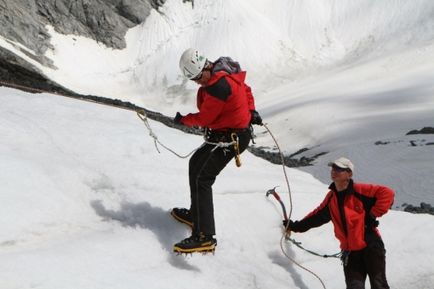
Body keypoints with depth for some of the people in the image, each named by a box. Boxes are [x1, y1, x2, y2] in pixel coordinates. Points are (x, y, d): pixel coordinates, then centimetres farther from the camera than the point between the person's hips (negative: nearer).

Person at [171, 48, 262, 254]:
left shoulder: (218, 86, -27)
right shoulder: (222, 73, 4)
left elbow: (204, 118, -18)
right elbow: (246, 90, 20)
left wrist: (183, 119, 0)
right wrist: (251, 111, 11)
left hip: (228, 139, -11)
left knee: (200, 179, -14)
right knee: (196, 164, 24)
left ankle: (204, 236, -19)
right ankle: (196, 214, 38)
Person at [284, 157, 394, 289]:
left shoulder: (359, 191, -10)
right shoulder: (331, 197, 9)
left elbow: (387, 194, -14)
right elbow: (317, 215, 23)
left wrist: (373, 215, -17)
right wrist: (296, 226, 25)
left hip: (371, 246, -5)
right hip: (350, 252, 5)